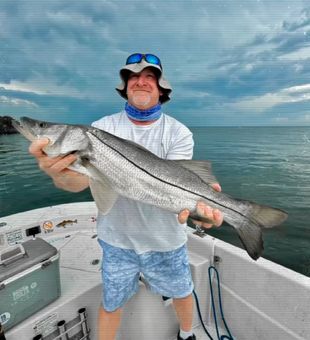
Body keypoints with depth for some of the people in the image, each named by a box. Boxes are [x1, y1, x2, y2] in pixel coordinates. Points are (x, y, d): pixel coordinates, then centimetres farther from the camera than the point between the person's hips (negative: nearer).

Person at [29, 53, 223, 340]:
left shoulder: (179, 133, -9)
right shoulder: (103, 128, -7)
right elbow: (81, 180, -18)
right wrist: (61, 174, -41)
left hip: (166, 240, 1)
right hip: (117, 239, 0)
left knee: (182, 292, 23)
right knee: (111, 303, 19)